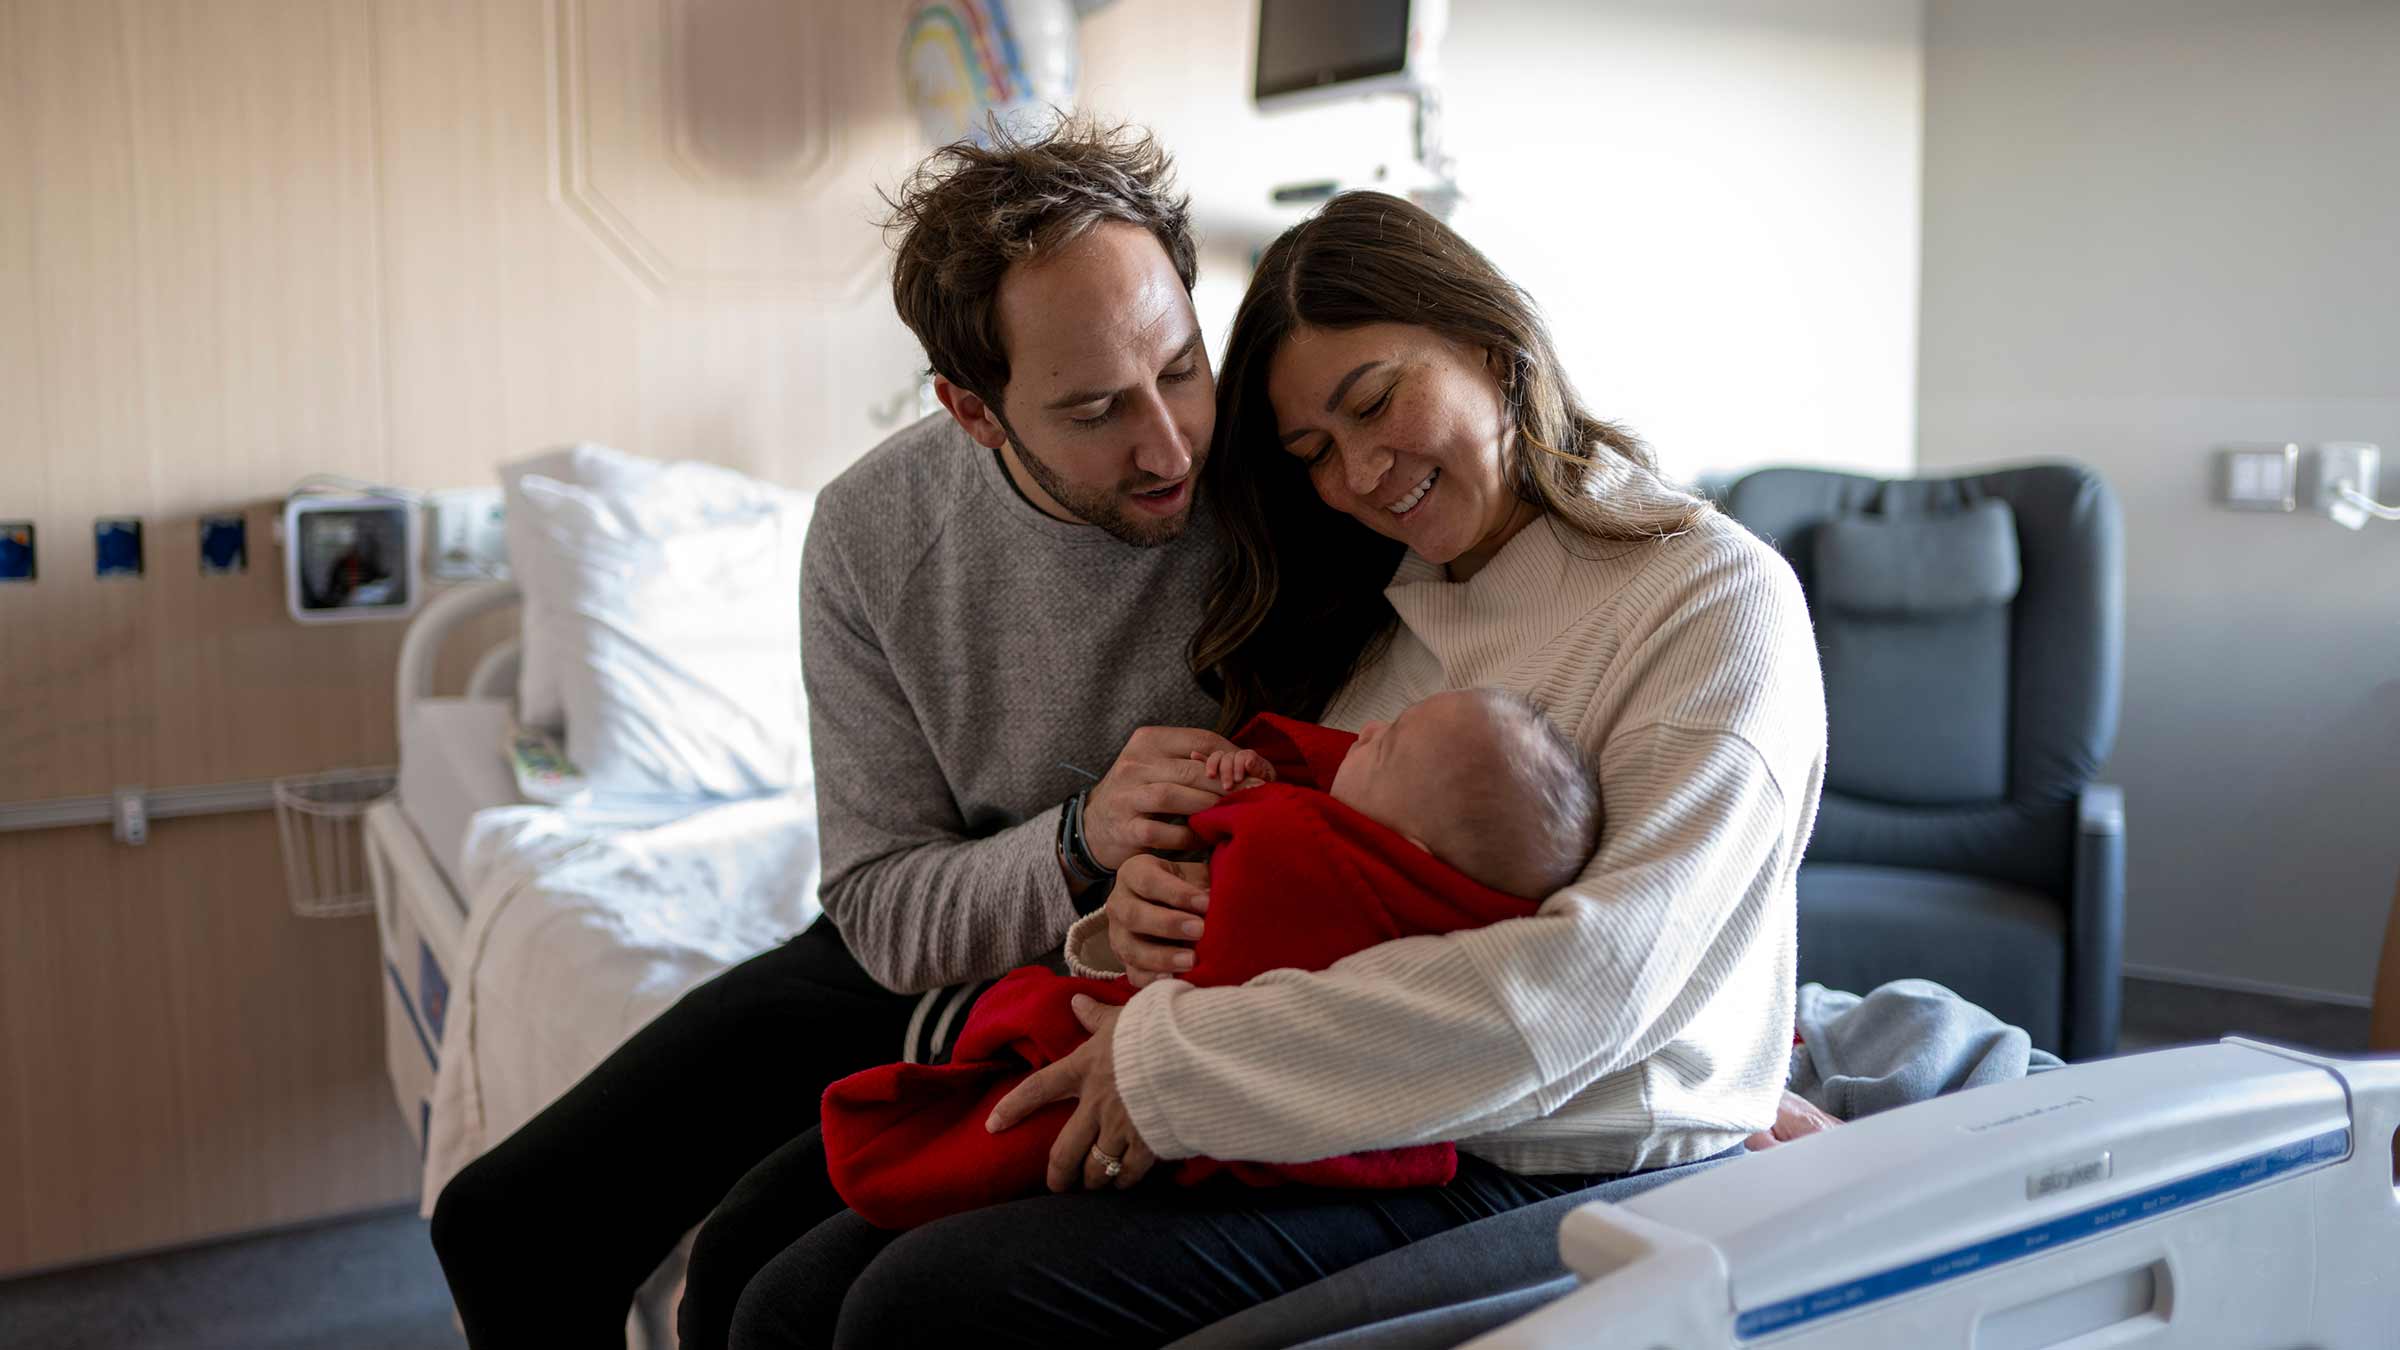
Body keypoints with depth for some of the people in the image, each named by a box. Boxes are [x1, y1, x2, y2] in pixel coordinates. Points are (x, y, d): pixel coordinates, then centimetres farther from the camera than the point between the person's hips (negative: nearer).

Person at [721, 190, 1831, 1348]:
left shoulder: (1719, 598, -8)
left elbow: (1596, 978, -20)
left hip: (1550, 1181, -6)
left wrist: (1176, 1062, -18)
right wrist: (1138, 913, -10)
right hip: (1342, 1129, 6)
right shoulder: (1366, 613, 15)